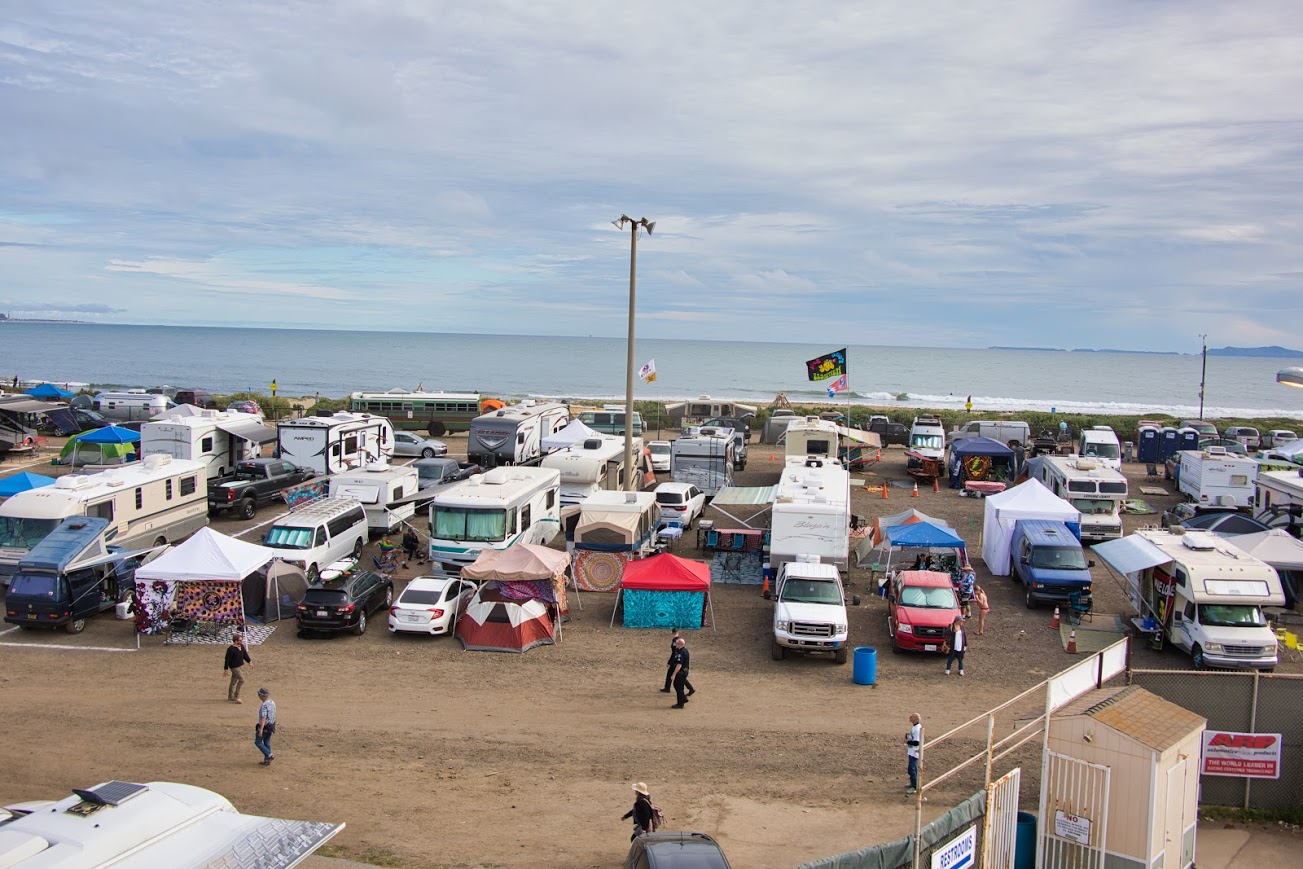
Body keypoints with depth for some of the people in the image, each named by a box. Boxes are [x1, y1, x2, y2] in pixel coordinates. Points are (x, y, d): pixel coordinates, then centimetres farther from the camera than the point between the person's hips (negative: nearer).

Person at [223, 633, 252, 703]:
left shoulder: (242, 646, 2)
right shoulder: (231, 649, -21)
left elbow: (245, 655, 15)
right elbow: (227, 659, -17)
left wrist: (249, 661, 5)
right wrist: (226, 669, -14)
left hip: (241, 666, 8)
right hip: (234, 667, -8)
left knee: (234, 681, 17)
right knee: (241, 680, -14)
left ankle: (230, 696, 29)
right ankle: (236, 696, -5)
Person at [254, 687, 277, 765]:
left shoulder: (264, 705, -24)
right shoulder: (272, 702, 4)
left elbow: (263, 717, -32)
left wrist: (261, 729, -36)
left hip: (264, 726, -8)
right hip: (271, 726, 8)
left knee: (258, 742, 7)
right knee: (267, 743, 16)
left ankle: (269, 755, -3)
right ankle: (267, 760, 21)